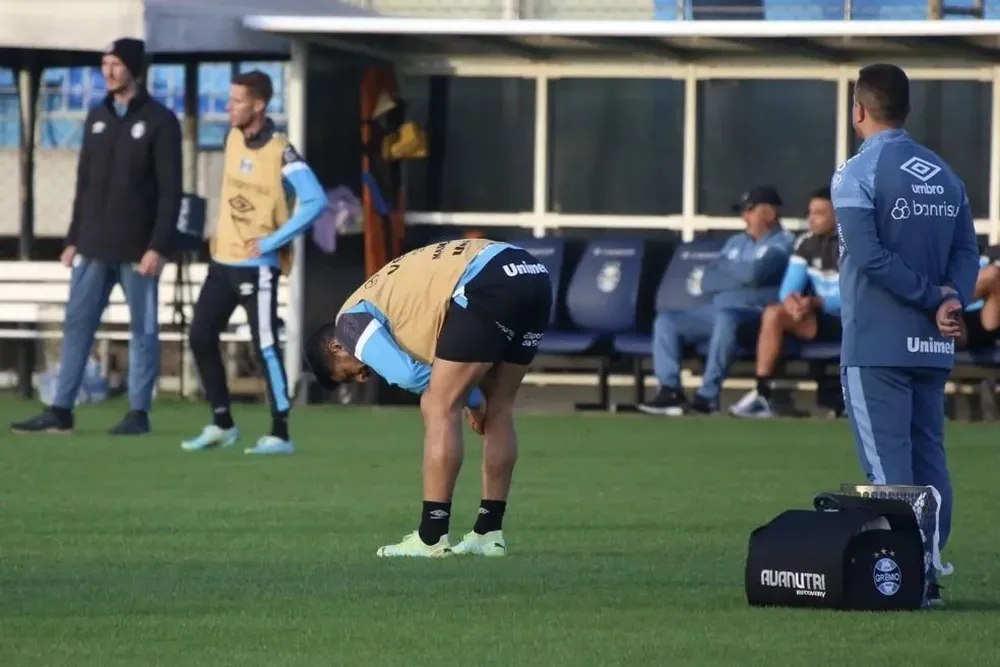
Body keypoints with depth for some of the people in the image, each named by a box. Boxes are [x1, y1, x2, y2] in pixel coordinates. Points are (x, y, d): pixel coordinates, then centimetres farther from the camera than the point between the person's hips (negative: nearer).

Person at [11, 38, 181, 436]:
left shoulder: (159, 121, -5)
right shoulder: (96, 118, 13)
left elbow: (170, 191, -9)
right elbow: (84, 183, 17)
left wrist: (159, 246, -16)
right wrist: (73, 239, 12)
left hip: (137, 249, -6)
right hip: (93, 246, 6)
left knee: (142, 329, 0)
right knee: (77, 324, 2)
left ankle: (139, 413, 4)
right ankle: (61, 411, 4)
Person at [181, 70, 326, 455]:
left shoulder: (280, 153, -17)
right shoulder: (233, 138, 6)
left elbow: (315, 201, -22)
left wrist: (271, 241, -20)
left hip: (256, 265, -8)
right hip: (223, 260, 8)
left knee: (265, 347, -7)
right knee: (201, 337, 6)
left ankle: (280, 435, -1)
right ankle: (222, 424, 17)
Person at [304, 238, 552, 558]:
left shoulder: (351, 319, 9)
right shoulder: (386, 293, 35)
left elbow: (405, 374, -4)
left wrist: (472, 398, 8)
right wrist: (476, 399, 21)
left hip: (489, 281, -9)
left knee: (439, 408, -1)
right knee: (497, 408, 18)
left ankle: (431, 538, 0)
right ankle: (488, 533, 22)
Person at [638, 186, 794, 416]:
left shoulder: (783, 242, -1)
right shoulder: (736, 242, 22)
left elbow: (754, 272, -18)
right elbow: (707, 281, 11)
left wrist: (725, 267, 3)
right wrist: (741, 278, -6)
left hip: (757, 316, -8)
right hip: (718, 310, 8)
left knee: (726, 318, -39)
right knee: (666, 320, -7)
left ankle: (707, 397, -37)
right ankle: (670, 391, -18)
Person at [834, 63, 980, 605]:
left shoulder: (856, 176, -9)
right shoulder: (946, 175, 12)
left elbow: (869, 255, -18)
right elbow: (967, 250, 5)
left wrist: (932, 296, -12)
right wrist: (951, 301, -9)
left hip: (877, 343, -6)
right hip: (933, 346, 6)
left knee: (888, 464, -5)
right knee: (929, 461, 10)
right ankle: (928, 574, 10)